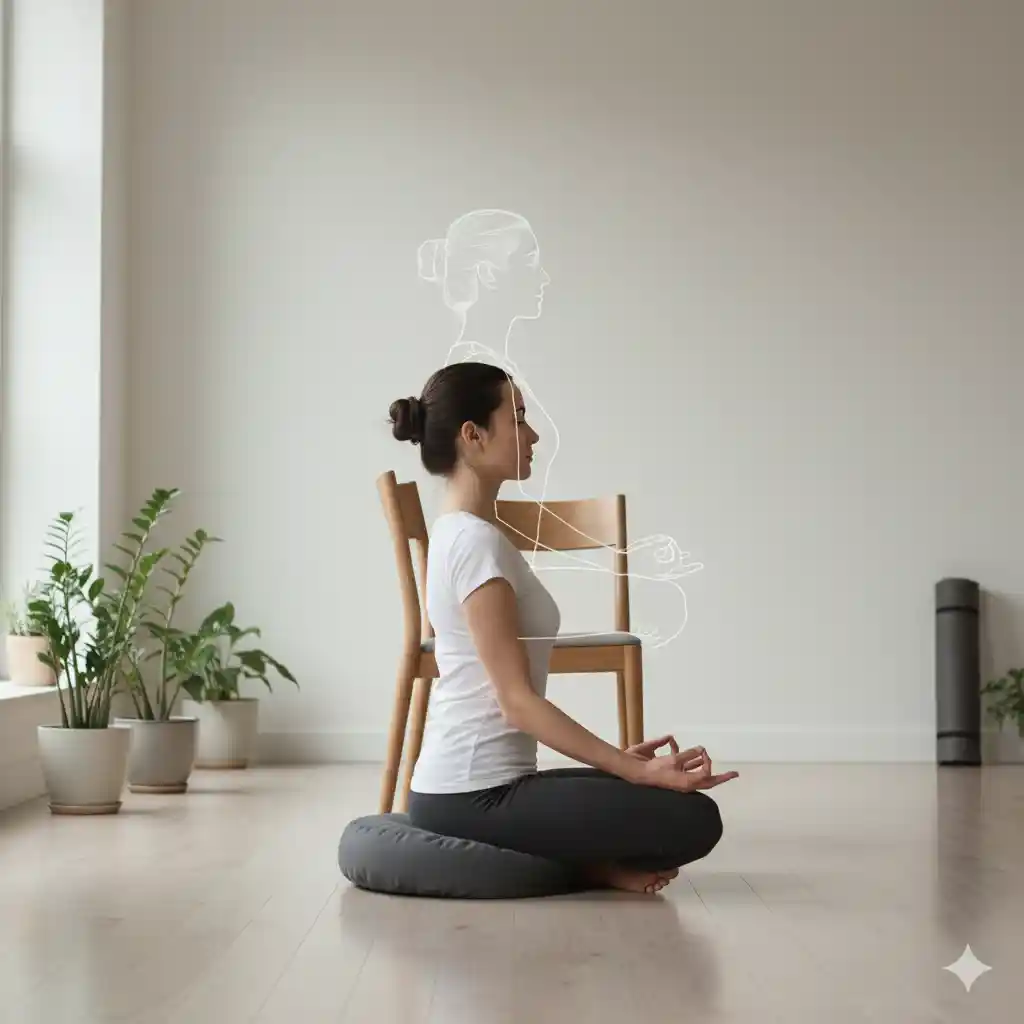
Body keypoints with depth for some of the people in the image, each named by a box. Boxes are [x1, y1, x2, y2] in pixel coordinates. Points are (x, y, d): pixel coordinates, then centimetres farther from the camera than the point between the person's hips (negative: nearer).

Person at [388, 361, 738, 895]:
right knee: (692, 820, -14)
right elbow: (518, 701, -20)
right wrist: (637, 771, -20)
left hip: (470, 787, 10)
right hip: (473, 798, -10)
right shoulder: (476, 541, -17)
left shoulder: (460, 532, 13)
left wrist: (621, 761, 14)